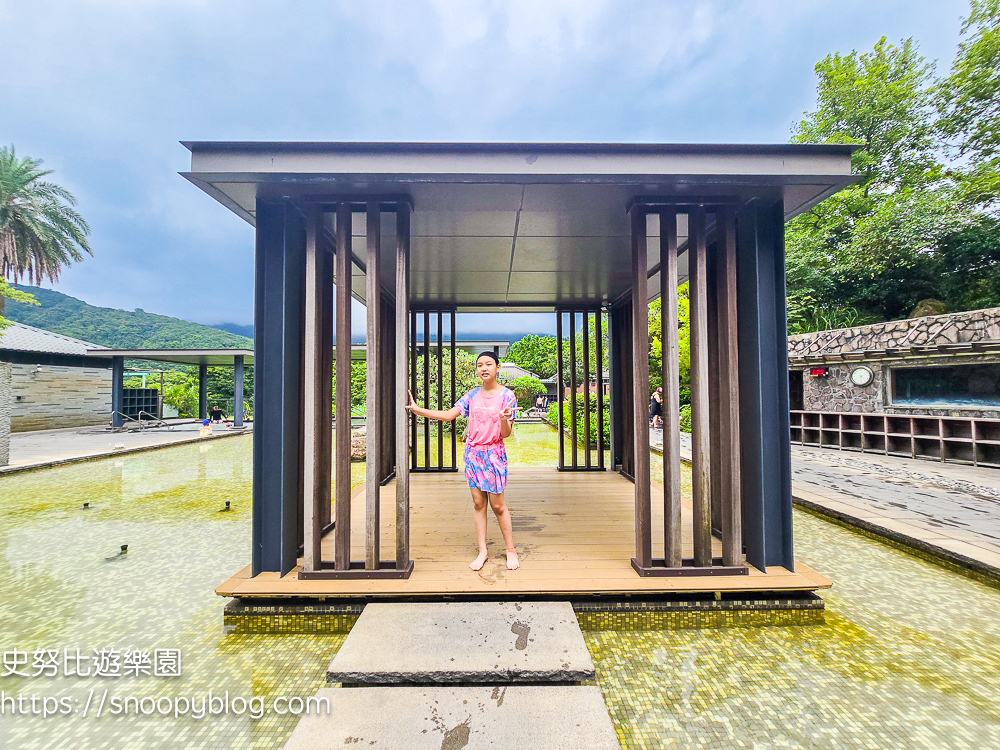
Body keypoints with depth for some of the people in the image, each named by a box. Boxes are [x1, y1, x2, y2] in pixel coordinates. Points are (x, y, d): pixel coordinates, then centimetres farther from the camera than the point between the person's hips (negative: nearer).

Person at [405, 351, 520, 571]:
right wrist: (417, 409, -8)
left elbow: (506, 433, -10)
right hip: (472, 452, 4)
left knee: (497, 505, 4)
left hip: (493, 454, -4)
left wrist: (503, 419, -33)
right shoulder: (472, 395, 3)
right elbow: (448, 415, -1)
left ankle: (510, 550, 22)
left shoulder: (507, 395, -8)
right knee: (478, 503, 9)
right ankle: (482, 551, 22)